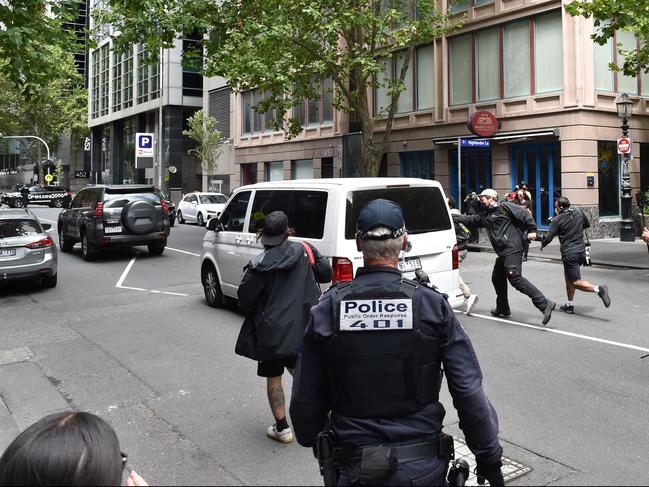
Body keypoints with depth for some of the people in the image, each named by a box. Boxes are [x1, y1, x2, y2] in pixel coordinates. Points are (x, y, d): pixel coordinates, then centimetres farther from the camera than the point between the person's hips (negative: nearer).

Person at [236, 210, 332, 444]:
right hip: (301, 326, 4)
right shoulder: (305, 251, -5)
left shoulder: (261, 263, -15)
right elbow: (325, 273, 4)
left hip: (271, 330, -4)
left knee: (273, 378, 11)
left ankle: (282, 428, 16)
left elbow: (245, 298, -12)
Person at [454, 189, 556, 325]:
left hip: (513, 250, -10)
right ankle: (503, 309, 32)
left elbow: (524, 214, -7)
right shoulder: (485, 216, 23)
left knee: (515, 278, -20)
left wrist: (532, 230, -13)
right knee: (497, 278, 17)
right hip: (503, 252, 10)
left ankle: (544, 304, -23)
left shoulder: (504, 206, -2)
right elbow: (469, 219, 29)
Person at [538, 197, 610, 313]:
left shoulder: (557, 220, -11)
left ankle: (599, 289, -26)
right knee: (568, 278, 21)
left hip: (569, 254, -7)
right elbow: (587, 224, 22)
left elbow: (548, 238, -10)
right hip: (581, 251, 7)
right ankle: (569, 305, 26)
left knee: (576, 282, -5)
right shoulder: (578, 212, 5)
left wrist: (542, 244, 11)